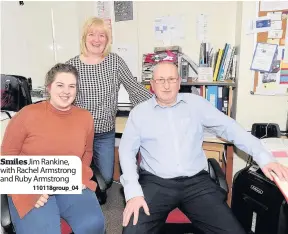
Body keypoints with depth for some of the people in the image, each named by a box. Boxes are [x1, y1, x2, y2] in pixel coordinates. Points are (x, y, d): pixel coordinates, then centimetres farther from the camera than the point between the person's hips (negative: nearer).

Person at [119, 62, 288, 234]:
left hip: (197, 181, 2)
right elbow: (127, 150, 0)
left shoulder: (196, 103, 6)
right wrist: (133, 192, -12)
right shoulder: (139, 112, 4)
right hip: (155, 183, -1)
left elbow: (229, 127, 6)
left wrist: (264, 157, -3)